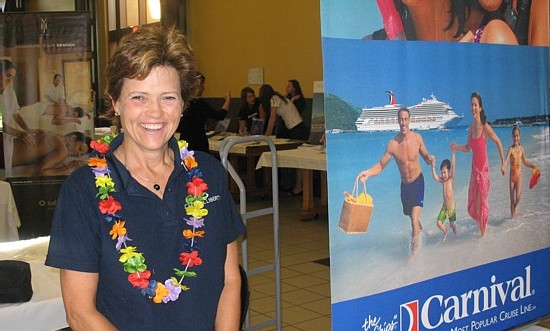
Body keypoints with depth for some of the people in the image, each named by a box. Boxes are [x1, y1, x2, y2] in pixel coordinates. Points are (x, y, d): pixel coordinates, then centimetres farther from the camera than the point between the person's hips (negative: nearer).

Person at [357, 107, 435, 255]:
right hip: (404, 184, 2)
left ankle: (414, 252, -1)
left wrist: (430, 159, -25)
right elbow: (381, 165, -12)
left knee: (414, 221, -15)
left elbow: (426, 157, -1)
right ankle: (419, 228, 60)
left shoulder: (417, 138, -15)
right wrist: (368, 172, -31)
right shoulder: (393, 144, -17)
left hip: (418, 181, -2)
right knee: (410, 215, 25)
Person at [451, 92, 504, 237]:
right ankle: (480, 225, 35)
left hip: (483, 168, -6)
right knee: (472, 203, 11)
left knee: (482, 202, 2)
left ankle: (483, 231, 17)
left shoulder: (485, 127, -16)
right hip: (474, 168, 6)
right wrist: (456, 147, -6)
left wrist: (503, 162, -9)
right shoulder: (471, 128, 2)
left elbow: (498, 143, -7)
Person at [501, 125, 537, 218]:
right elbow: (506, 159, -28)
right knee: (512, 199, 2)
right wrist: (503, 167, -47)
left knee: (518, 197, -12)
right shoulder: (511, 149, -10)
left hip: (519, 175, 2)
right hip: (512, 175, -2)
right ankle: (512, 216, 17)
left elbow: (525, 162, 17)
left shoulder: (521, 148, 2)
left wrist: (533, 166, 7)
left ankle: (516, 207, 21)